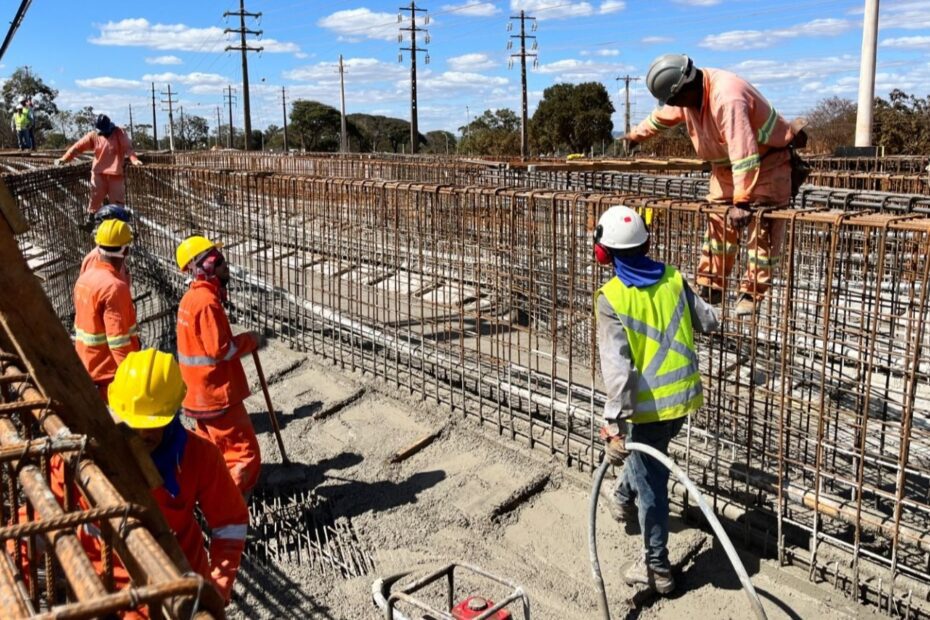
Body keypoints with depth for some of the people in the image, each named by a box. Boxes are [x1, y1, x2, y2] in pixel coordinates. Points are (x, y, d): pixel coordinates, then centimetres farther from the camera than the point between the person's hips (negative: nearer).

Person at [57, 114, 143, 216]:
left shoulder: (119, 133, -7)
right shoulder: (93, 135, -1)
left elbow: (127, 147, -20)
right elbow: (78, 146, -3)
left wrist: (134, 160, -40)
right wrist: (64, 159, -13)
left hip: (115, 174, -2)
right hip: (98, 174, 2)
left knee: (118, 200, 3)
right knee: (95, 199, 6)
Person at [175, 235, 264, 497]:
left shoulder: (191, 297, 9)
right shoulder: (207, 301, -22)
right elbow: (220, 349, -23)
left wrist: (244, 341, 7)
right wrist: (250, 340, -10)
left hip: (199, 391, 10)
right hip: (216, 393, -10)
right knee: (245, 455, -4)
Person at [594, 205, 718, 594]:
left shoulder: (611, 297, -16)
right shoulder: (673, 279, -1)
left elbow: (616, 364, -24)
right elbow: (708, 322, 9)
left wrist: (614, 421, -25)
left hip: (650, 402, -6)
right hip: (684, 395, 6)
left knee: (650, 483, 7)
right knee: (645, 459, 32)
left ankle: (657, 568, 18)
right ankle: (624, 499, 57)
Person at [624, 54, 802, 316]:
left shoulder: (727, 99, -35)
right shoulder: (688, 92, -7)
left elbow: (744, 153, -40)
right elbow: (663, 115, 16)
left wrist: (742, 201, -42)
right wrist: (636, 135, 29)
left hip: (766, 161, -8)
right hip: (726, 163, 8)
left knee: (762, 229, -8)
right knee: (718, 223, 6)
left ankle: (752, 294, -5)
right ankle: (710, 287, 12)